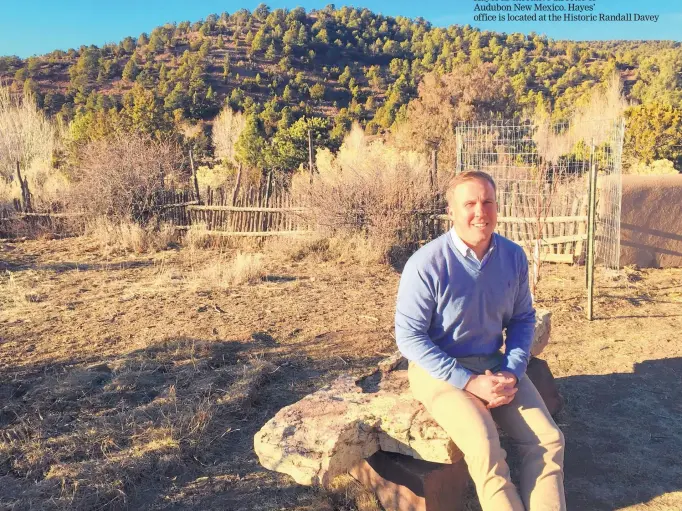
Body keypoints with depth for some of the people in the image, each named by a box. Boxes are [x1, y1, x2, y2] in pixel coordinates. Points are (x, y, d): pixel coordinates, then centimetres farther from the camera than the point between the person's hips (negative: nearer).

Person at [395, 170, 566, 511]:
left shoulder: (514, 256, -2)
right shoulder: (426, 264, -19)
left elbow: (522, 318, 9)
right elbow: (409, 336, -16)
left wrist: (511, 373, -8)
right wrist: (469, 381, -19)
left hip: (495, 364, 5)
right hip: (439, 369, -5)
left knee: (549, 440, -10)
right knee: (486, 449, -25)